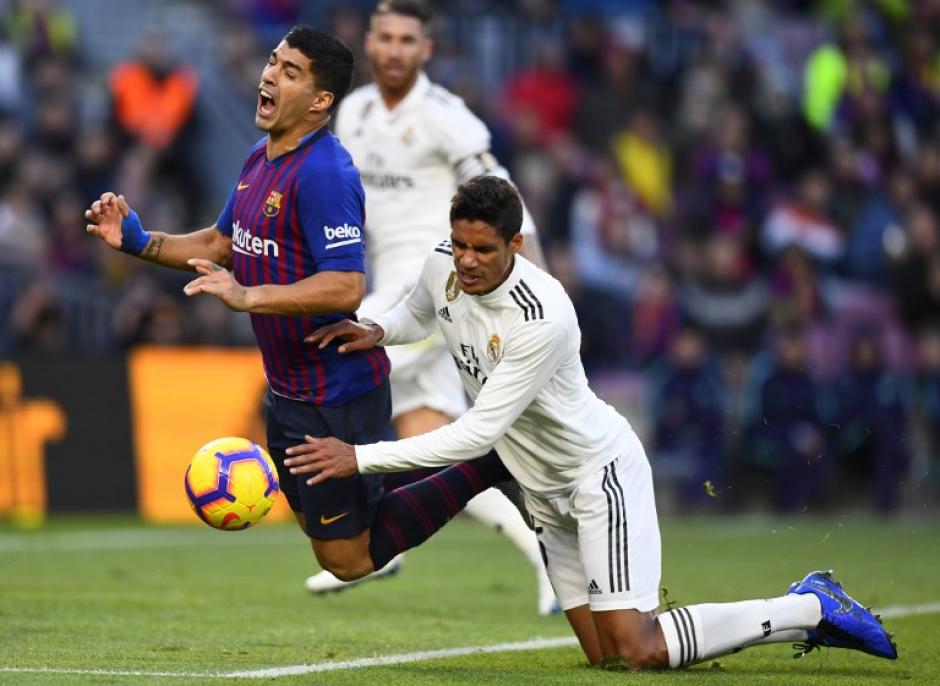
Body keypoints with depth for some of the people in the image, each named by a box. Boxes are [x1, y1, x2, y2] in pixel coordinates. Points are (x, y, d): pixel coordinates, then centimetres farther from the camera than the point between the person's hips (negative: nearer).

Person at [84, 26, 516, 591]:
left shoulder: (324, 172, -23)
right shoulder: (260, 161, 7)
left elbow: (345, 288, -30)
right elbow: (224, 245, 20)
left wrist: (249, 296, -37)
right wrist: (138, 241, 8)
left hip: (336, 395, -9)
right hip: (288, 390, 9)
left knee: (347, 559, -1)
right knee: (315, 522, 23)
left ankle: (487, 464, 7)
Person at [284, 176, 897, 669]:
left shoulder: (544, 319, -32)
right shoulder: (443, 268, -8)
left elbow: (479, 432, -31)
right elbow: (417, 316, 19)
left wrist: (361, 458, -30)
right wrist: (376, 331, -5)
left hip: (601, 468, -8)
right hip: (547, 491, 8)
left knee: (638, 651, -16)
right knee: (605, 655, 5)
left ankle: (810, 610, 1)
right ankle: (808, 609, 20)